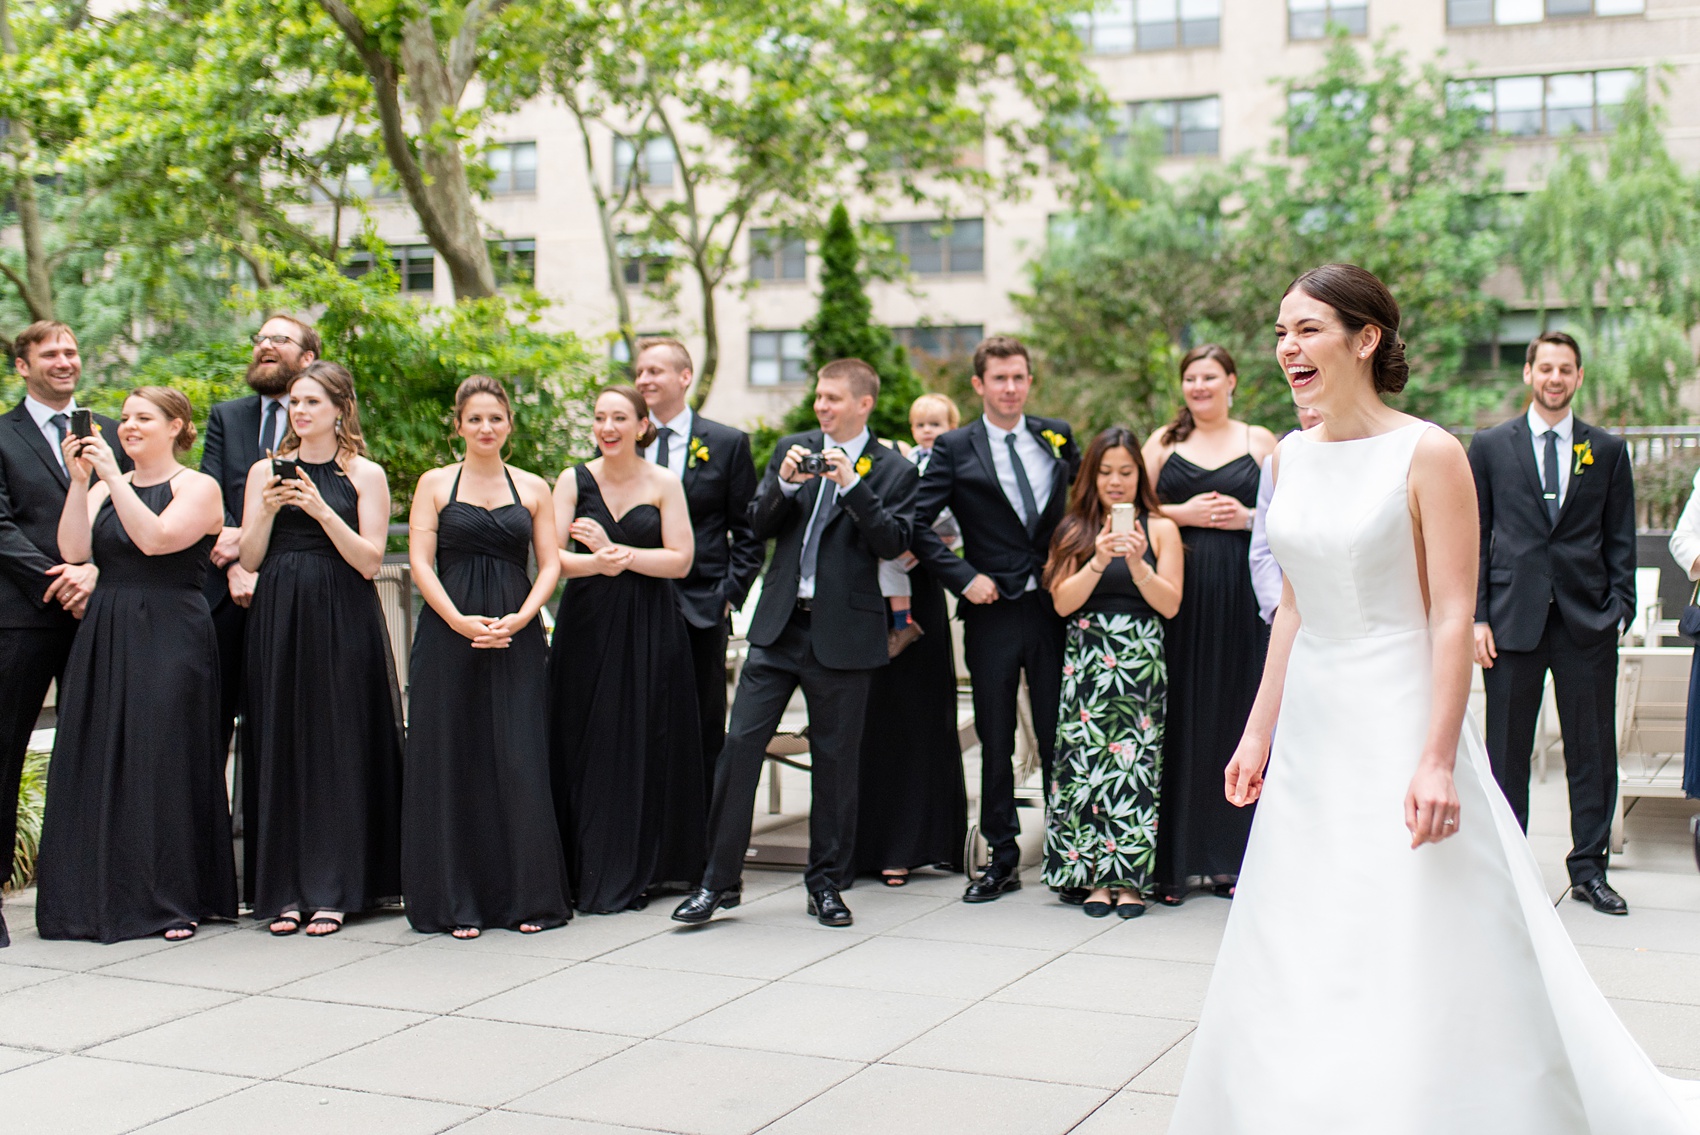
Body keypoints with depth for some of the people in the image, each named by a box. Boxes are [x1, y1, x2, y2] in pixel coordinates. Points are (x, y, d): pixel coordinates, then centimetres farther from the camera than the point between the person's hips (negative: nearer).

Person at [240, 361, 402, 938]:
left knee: (338, 745, -2)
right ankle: (285, 889, 8)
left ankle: (332, 889, 5)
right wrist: (268, 510, -10)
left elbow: (370, 561, -5)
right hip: (278, 618, 3)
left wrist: (321, 510, -15)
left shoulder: (365, 474, 3)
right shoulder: (265, 470, 10)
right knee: (281, 746, 2)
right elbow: (250, 559, 7)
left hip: (342, 622, -2)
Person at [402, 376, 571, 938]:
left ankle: (530, 896, 6)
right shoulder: (435, 484, 7)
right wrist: (459, 621, -13)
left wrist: (519, 618, -10)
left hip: (517, 636, 1)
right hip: (448, 634, 0)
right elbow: (420, 561, 0)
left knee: (520, 761, -3)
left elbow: (550, 564, 6)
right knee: (452, 761, 0)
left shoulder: (533, 488, 11)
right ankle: (457, 901, 8)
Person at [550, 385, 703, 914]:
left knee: (643, 748, 2)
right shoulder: (574, 481, 3)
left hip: (650, 632, -1)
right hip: (586, 627, 1)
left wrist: (615, 551, -17)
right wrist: (596, 563, -26)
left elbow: (680, 560, -6)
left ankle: (633, 875, 13)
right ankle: (585, 874, 10)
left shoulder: (664, 483, 2)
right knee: (584, 748, 1)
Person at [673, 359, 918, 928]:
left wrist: (853, 485, -18)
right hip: (779, 625, 3)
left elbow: (893, 543, -10)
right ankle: (720, 880, 6)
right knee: (740, 743, -3)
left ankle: (827, 883, 19)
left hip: (843, 634, -2)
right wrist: (784, 485, -12)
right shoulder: (792, 449, 11)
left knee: (835, 758, 5)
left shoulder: (893, 470, 2)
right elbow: (759, 526, 7)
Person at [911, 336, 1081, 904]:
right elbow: (918, 524, -3)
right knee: (995, 743, 6)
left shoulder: (1058, 436, 8)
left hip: (1053, 606, 1)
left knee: (1059, 737, 5)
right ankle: (1002, 858, 16)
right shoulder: (955, 449, 0)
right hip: (992, 611, -1)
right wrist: (964, 577, -11)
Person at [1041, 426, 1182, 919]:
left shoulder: (1160, 528, 6)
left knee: (1134, 763, -5)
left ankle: (1130, 878, 4)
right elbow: (1063, 602, 0)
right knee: (1087, 763, -3)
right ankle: (1096, 877, 6)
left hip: (1141, 662, -1)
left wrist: (1137, 563, -15)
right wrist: (1098, 561, -12)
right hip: (1086, 663, 1)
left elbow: (1171, 605, -1)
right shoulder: (1075, 531, 8)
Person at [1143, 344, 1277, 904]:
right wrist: (1182, 513, -7)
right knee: (1180, 719, -2)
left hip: (1241, 595, 0)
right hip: (1179, 594, 0)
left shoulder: (1259, 441, 10)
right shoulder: (1164, 442, 11)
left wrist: (1247, 517, -9)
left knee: (1237, 715, 0)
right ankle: (1172, 861, 3)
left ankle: (1231, 857, 8)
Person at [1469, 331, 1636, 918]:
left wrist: (1619, 610, -3)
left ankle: (1589, 869, 16)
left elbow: (1621, 540, 8)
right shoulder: (1490, 446, 6)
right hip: (1513, 618, -1)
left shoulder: (1608, 450, 8)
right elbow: (1475, 537, 4)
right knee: (1507, 751, 4)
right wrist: (1477, 617, -3)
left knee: (1592, 751, 5)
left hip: (1587, 623, 1)